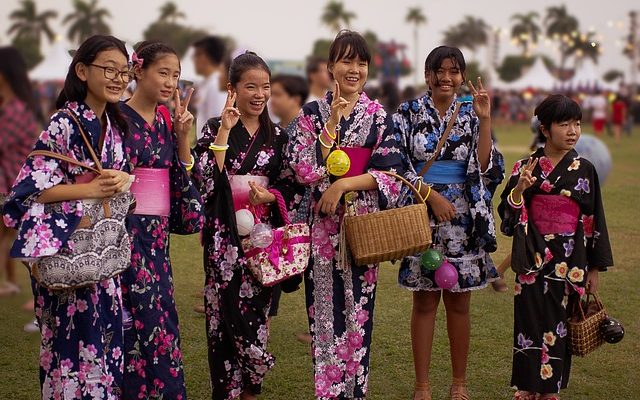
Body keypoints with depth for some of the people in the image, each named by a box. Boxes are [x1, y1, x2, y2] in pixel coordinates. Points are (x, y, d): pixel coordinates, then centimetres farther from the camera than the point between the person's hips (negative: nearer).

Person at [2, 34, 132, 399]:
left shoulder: (115, 125, 8)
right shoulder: (64, 123, -15)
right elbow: (31, 187, -17)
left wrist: (124, 179, -5)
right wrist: (91, 189, -19)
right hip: (66, 248, -7)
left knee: (106, 332, 12)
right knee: (76, 336, 0)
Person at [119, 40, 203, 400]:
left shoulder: (166, 119, 11)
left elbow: (183, 172, 9)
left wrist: (183, 134, -2)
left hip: (159, 231, 7)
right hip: (129, 230, -7)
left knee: (162, 314, 9)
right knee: (149, 323, -8)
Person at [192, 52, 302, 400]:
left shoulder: (277, 135, 9)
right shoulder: (214, 129, 0)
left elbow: (291, 187, 9)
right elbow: (206, 181, -13)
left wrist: (270, 196, -12)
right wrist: (224, 131, -16)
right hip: (225, 236, -3)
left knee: (257, 312, 7)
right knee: (227, 315, -4)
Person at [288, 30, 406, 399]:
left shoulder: (379, 116, 4)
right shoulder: (312, 113, 3)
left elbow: (390, 173, -3)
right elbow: (305, 171, -7)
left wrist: (343, 184, -13)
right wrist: (331, 124, -14)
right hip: (323, 225, 0)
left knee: (359, 309, 5)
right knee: (325, 310, 3)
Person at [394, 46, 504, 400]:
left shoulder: (471, 114, 5)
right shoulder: (408, 113, 1)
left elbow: (484, 168, -3)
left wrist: (484, 120, -11)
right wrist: (431, 194, -15)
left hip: (463, 221, 1)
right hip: (421, 217, -1)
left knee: (459, 303, 8)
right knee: (424, 302, 4)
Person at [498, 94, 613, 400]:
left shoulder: (585, 171, 0)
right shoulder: (526, 167, -1)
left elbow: (595, 221, 3)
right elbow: (508, 216, -3)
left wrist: (595, 269, 2)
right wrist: (520, 188, -22)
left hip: (570, 262, 1)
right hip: (534, 260, -1)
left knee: (560, 325, 7)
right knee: (532, 321, 1)